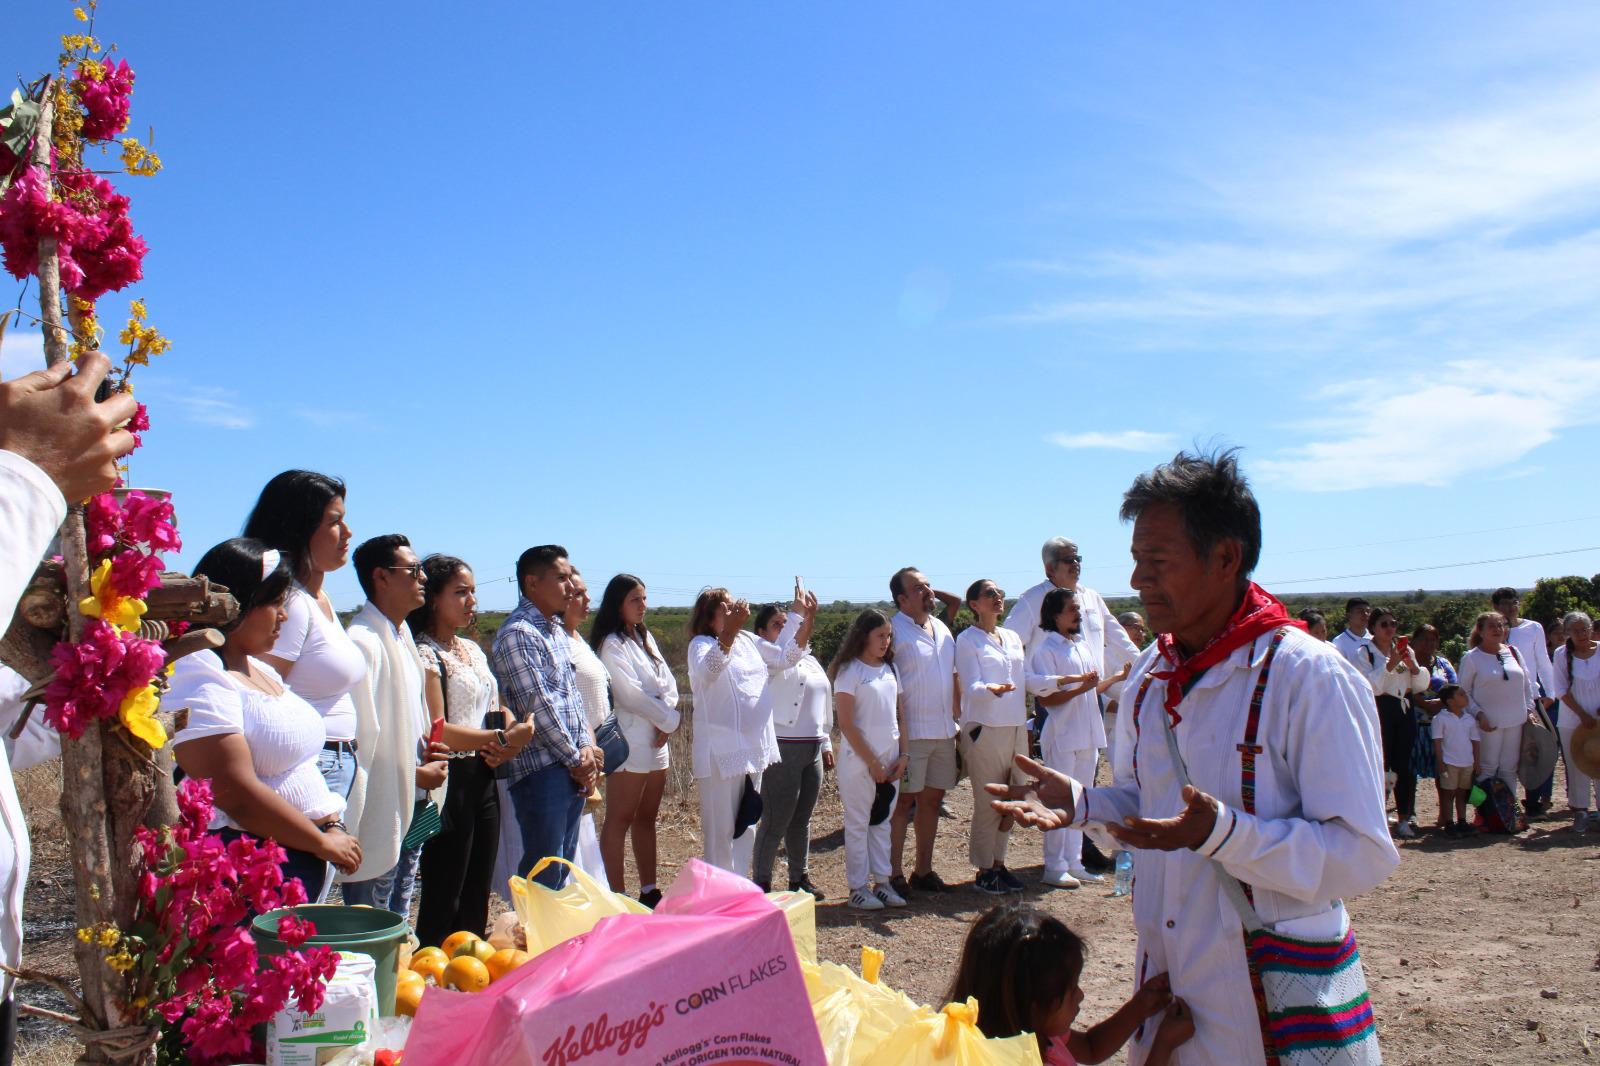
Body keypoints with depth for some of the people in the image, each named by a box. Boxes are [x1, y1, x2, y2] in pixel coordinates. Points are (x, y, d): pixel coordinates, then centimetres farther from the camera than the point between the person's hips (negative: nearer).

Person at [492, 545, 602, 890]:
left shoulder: (557, 632, 15)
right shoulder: (518, 634, -14)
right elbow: (538, 706, -18)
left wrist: (587, 750, 3)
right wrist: (576, 758, -11)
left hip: (573, 769, 9)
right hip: (542, 771, -9)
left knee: (562, 868, 15)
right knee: (543, 874, -4)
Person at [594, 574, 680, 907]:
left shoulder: (646, 638, 15)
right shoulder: (612, 644, -10)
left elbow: (668, 682, 10)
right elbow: (631, 695, -16)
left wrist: (666, 723, -6)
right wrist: (670, 719, -7)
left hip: (656, 740, 8)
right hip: (630, 740, -8)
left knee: (647, 817, 13)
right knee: (619, 819, -5)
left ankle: (649, 891, 19)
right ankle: (616, 895, -3)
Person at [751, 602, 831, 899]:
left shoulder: (809, 660, 18)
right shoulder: (764, 655, -6)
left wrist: (826, 744, 21)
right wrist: (804, 615, -33)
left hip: (812, 749, 7)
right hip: (783, 749, -7)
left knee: (802, 820, 15)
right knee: (776, 820, -4)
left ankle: (799, 878, 26)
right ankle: (761, 883, 6)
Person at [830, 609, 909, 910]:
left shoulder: (890, 669, 10)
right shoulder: (850, 670, -9)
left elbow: (899, 714, 14)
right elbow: (846, 724, -13)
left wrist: (903, 754, 3)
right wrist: (872, 762, -13)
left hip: (890, 758, 6)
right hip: (859, 759, -6)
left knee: (882, 821, 11)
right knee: (858, 824, 2)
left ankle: (881, 882, 18)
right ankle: (858, 887, 8)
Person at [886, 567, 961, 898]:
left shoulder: (942, 629, 14)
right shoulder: (895, 630, -10)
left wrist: (959, 721, 16)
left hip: (944, 731, 7)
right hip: (911, 732, -7)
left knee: (932, 799, 12)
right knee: (903, 801, -2)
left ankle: (923, 870, 22)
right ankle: (894, 873, 6)